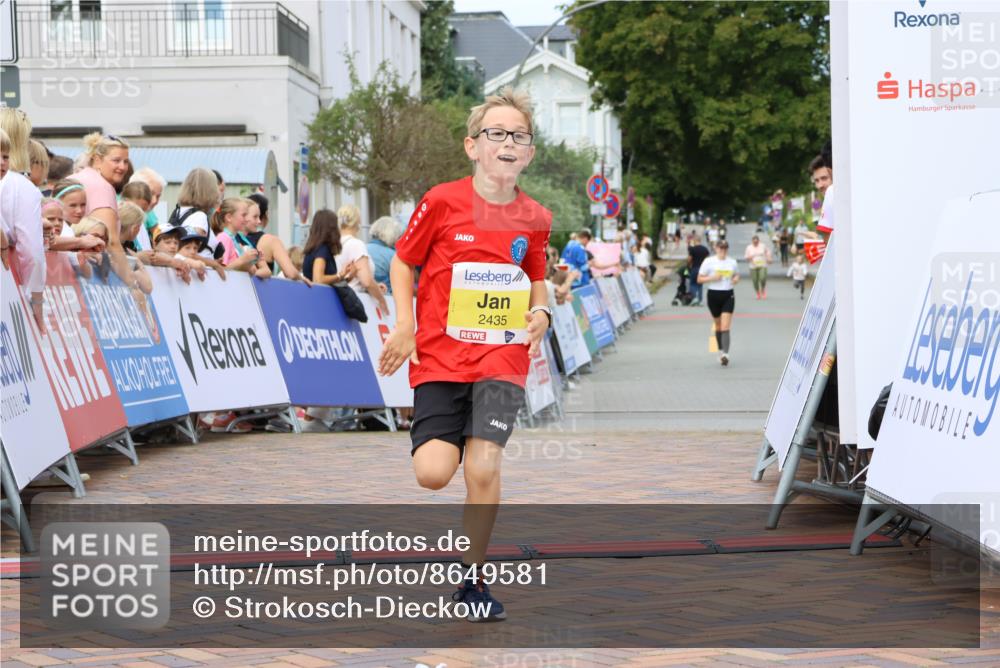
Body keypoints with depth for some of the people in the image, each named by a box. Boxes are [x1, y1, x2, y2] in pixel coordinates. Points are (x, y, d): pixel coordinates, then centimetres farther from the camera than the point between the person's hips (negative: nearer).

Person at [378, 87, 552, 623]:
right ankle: (449, 438, 26)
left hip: (502, 358, 1)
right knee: (432, 474, -13)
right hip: (438, 357, -1)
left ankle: (473, 578, 4)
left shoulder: (533, 219, 4)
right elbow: (403, 261, 6)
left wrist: (540, 311, -1)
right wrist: (404, 326, -4)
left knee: (483, 468, -15)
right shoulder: (442, 202, -5)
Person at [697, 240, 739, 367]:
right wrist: (712, 278, -18)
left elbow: (737, 274, 23)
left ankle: (725, 354, -22)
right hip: (714, 295, 0)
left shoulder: (732, 262, 6)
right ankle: (721, 351, 32)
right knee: (718, 325, 13)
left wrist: (736, 279, -1)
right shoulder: (709, 261, -2)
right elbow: (699, 279, -2)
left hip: (728, 295, 0)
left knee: (725, 326, -12)